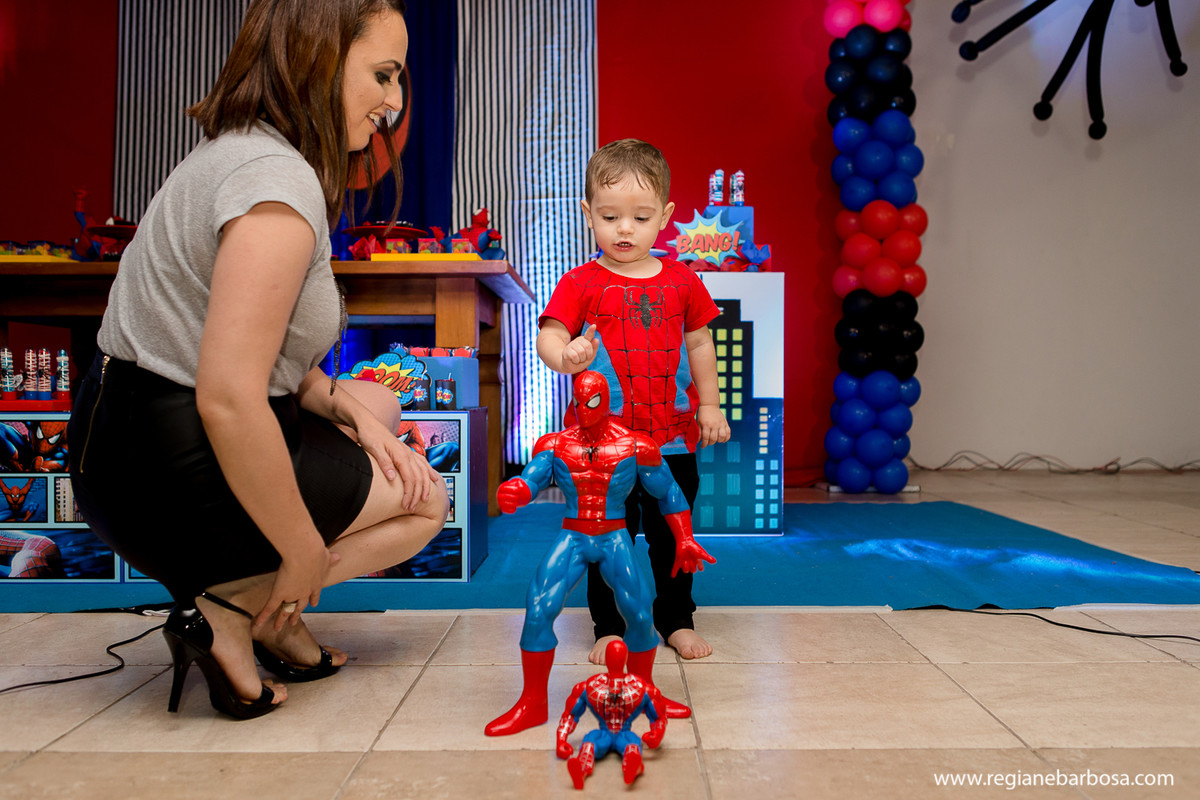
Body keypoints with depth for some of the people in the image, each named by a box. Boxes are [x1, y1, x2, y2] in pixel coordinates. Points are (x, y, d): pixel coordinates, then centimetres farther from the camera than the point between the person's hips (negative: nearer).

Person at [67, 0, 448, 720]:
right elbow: (228, 399, -30)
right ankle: (231, 609, -2)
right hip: (171, 481, -10)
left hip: (136, 439, 10)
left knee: (381, 405, 24)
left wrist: (349, 407, 2)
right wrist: (303, 553, -18)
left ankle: (272, 615, 15)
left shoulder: (243, 151, 11)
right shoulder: (279, 181, -22)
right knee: (428, 499, 6)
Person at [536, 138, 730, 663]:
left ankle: (676, 620, 32)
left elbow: (700, 343, 12)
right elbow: (548, 334, -16)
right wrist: (565, 356, -38)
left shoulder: (681, 281, 4)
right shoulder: (580, 283, -4)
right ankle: (610, 626, 24)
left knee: (672, 535, 15)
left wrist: (710, 405, 11)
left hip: (673, 437, 3)